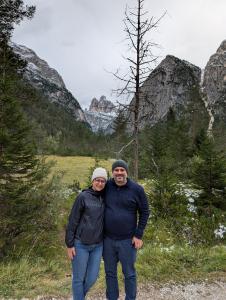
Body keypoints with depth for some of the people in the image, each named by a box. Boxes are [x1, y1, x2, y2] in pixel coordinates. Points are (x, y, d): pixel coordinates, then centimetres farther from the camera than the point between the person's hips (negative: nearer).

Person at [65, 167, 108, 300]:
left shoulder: (104, 198, 1)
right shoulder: (83, 197, -12)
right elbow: (73, 221, -9)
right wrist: (69, 244, -9)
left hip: (98, 245, 5)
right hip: (81, 244, -4)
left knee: (92, 278, 13)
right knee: (78, 278, 8)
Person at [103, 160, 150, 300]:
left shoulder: (137, 189, -11)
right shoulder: (107, 187, -5)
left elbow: (145, 212, -3)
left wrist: (139, 235, -7)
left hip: (127, 240, -2)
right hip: (108, 239, 3)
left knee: (129, 274, 12)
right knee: (110, 273, 18)